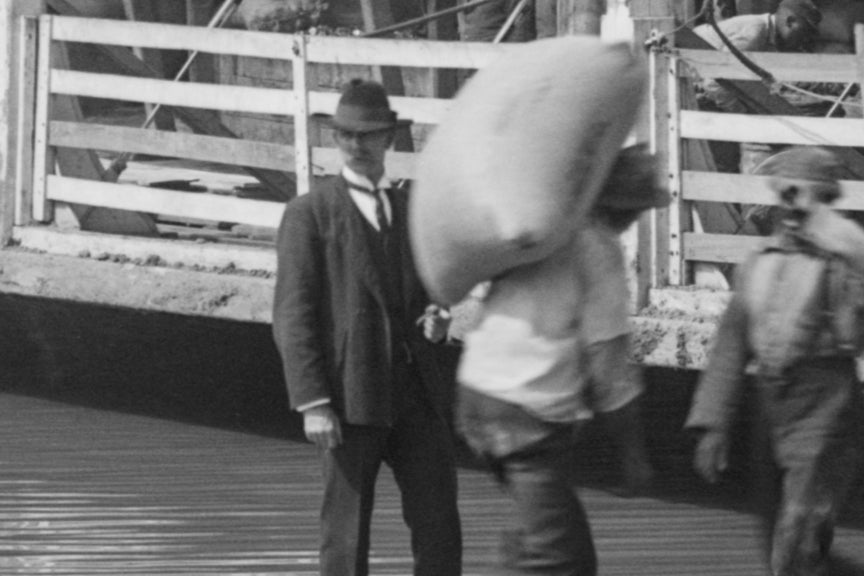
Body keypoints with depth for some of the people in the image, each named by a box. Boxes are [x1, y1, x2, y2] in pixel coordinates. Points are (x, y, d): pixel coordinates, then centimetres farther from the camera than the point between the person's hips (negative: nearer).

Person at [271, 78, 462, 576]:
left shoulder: (412, 211, 15)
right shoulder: (310, 214, 0)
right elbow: (293, 316, -5)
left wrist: (437, 317, 0)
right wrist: (312, 403, -14)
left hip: (416, 392, 4)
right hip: (349, 398, -4)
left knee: (439, 525, 2)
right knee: (347, 533, 0)